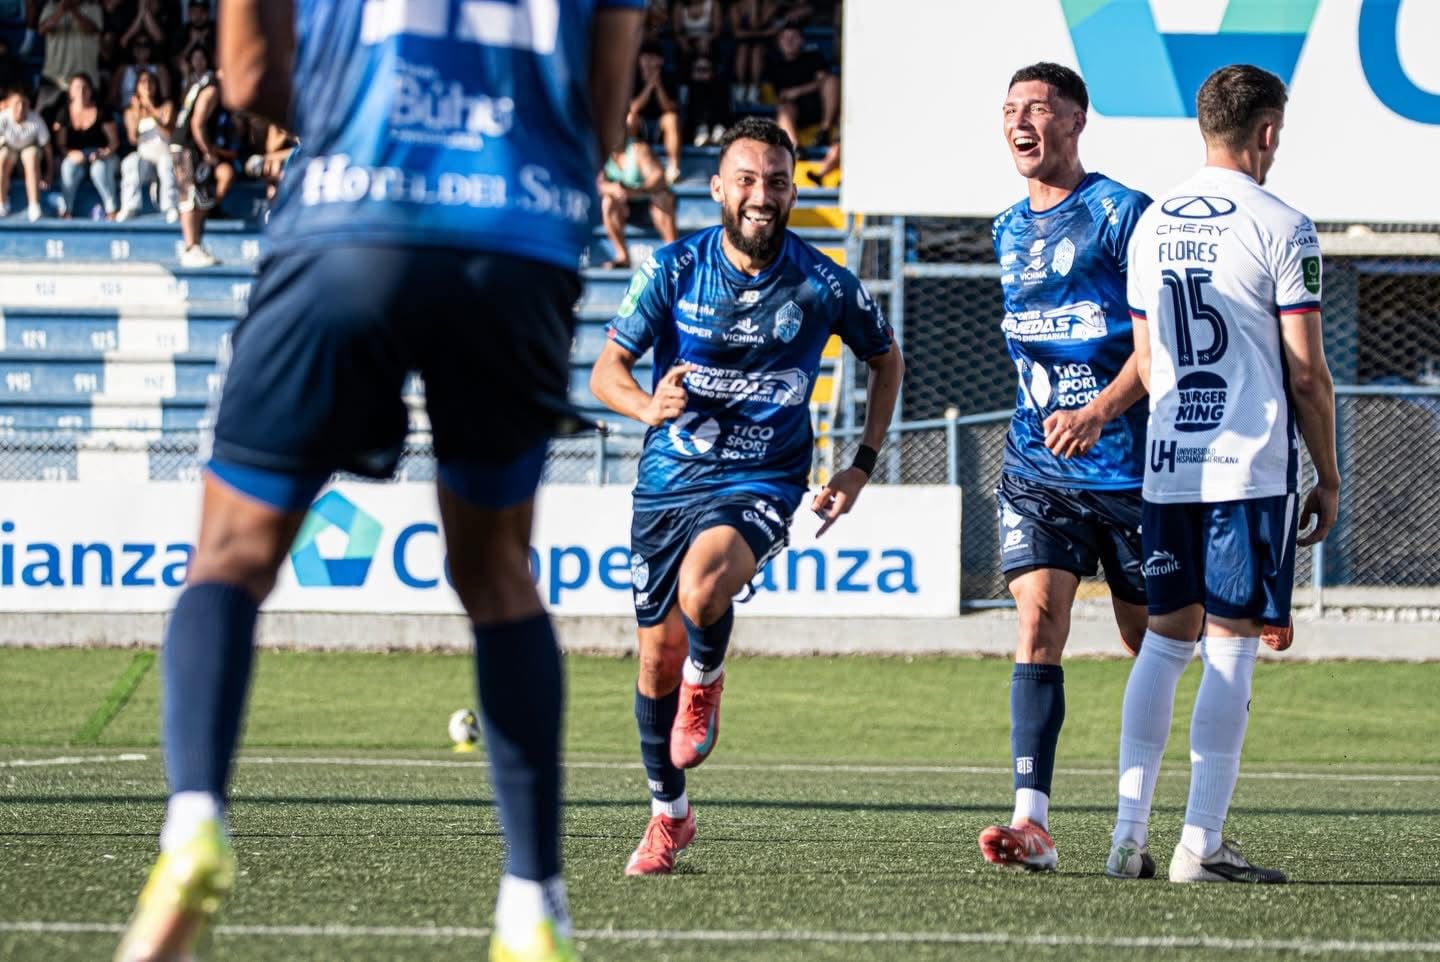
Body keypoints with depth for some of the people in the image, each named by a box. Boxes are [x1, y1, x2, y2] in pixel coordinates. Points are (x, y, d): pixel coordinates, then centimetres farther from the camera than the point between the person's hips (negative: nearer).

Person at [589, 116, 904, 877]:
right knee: (658, 659, 6)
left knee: (701, 587, -33)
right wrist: (647, 406, -27)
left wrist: (864, 464, 3)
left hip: (762, 482, -2)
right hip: (667, 479, 2)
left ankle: (705, 679, 1)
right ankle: (668, 813, 27)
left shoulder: (824, 285, -7)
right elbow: (606, 370, -4)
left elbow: (885, 359, 11)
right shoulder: (673, 268, -6)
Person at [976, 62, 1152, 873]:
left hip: (1128, 465, -5)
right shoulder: (1011, 230, 13)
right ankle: (1033, 822, -20)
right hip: (1037, 467, 5)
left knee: (1150, 640, 8)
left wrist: (1100, 411, -27)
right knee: (1037, 626, -12)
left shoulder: (1121, 213, -9)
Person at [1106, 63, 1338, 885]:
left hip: (1169, 468, 6)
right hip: (1255, 469, -6)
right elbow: (1307, 373, -8)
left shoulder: (1152, 226, 11)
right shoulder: (1280, 230, -8)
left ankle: (1130, 832, 6)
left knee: (1165, 640, 13)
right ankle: (1201, 845, -6)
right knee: (1231, 649, -3)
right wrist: (1328, 478, 2)